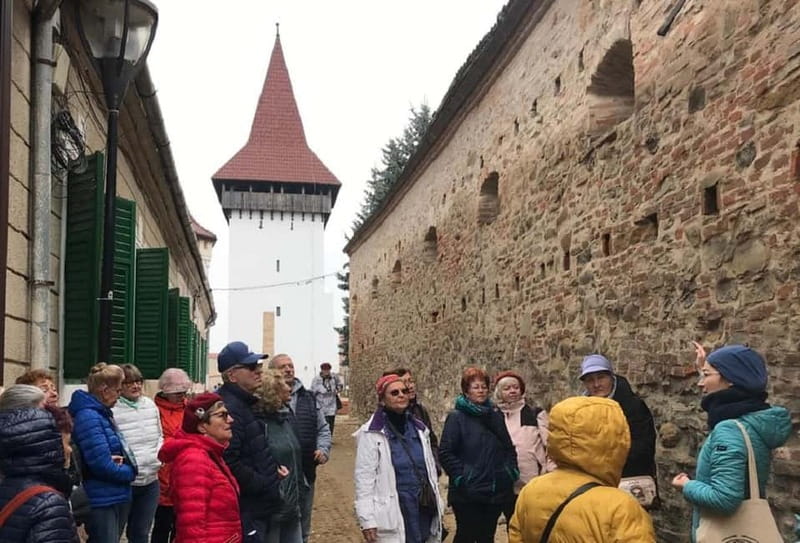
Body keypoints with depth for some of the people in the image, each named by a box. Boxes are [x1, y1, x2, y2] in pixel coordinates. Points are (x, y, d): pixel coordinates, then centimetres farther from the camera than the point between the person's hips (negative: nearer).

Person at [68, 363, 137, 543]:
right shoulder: (88, 417, -20)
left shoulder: (102, 413, 12)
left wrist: (123, 460, -4)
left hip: (117, 497, 10)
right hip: (102, 501, -10)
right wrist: (129, 472, -8)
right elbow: (102, 465, -25)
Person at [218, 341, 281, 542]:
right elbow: (230, 465, -27)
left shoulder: (244, 403, 13)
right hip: (246, 510, -10)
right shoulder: (229, 407, -20)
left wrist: (273, 469, 7)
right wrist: (267, 485, -18)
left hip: (258, 507, 10)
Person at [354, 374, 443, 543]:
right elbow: (364, 478, -9)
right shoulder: (372, 434, -6)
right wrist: (367, 520, -14)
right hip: (393, 517, -6)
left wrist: (437, 508, 16)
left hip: (423, 513, 6)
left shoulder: (419, 428, 12)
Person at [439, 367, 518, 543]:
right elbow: (445, 453, -11)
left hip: (497, 490, 5)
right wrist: (461, 476, -15)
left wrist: (511, 471, 7)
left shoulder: (496, 415, 12)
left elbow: (509, 448, 20)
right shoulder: (456, 417, -6)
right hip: (468, 493, -5)